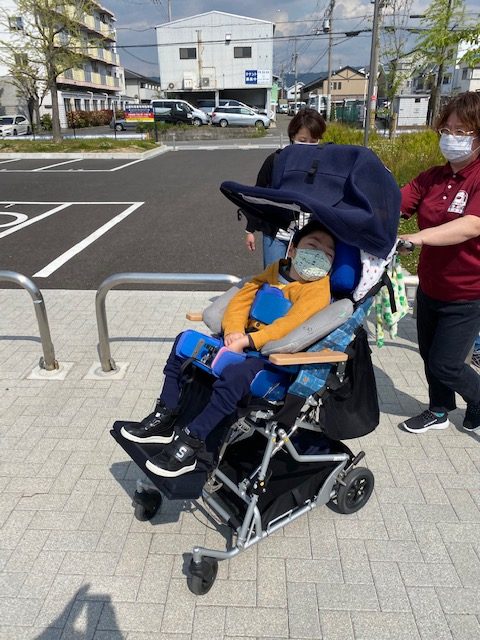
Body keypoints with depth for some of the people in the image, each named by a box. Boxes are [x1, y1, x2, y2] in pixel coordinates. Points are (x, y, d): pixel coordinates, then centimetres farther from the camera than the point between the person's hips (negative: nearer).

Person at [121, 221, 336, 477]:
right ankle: (164, 420, 9)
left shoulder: (319, 287, -11)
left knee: (234, 375, -37)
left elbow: (292, 324, -25)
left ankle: (189, 445, -21)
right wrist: (234, 330, -14)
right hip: (246, 342, 8)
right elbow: (240, 299, 5)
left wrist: (247, 341, -28)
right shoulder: (274, 270, 10)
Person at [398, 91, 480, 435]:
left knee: (445, 365, 2)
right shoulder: (432, 178, 2)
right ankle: (439, 411, 42)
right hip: (430, 286, 6)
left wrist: (417, 238, -46)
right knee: (429, 355, 18)